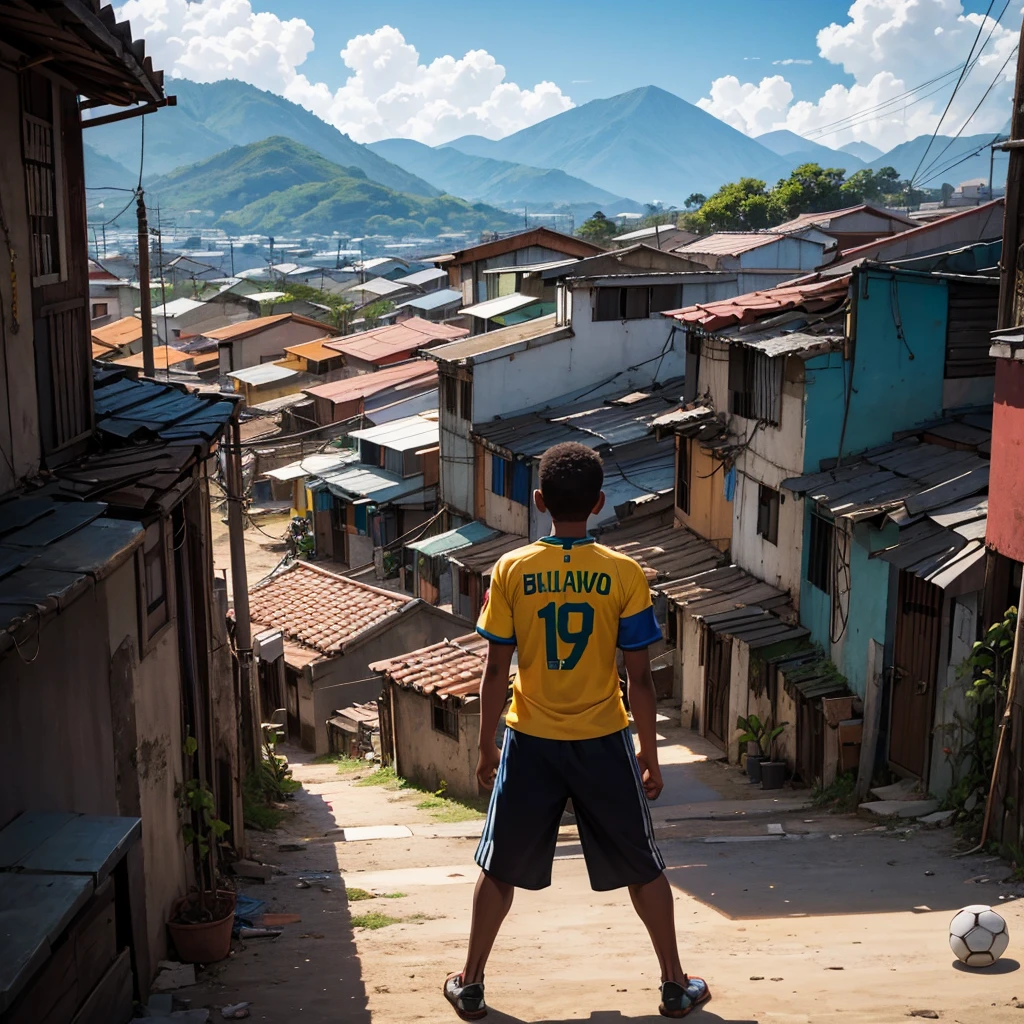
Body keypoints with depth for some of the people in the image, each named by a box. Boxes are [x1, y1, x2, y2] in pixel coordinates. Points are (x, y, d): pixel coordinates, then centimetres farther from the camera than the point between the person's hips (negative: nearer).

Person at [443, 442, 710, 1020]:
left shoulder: (511, 571, -9)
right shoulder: (625, 575, -11)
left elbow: (497, 671, -5)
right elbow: (639, 678, -8)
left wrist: (488, 747, 6)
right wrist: (650, 756, 3)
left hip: (531, 742, 1)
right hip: (604, 743, 0)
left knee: (501, 869, 16)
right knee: (643, 867, 16)